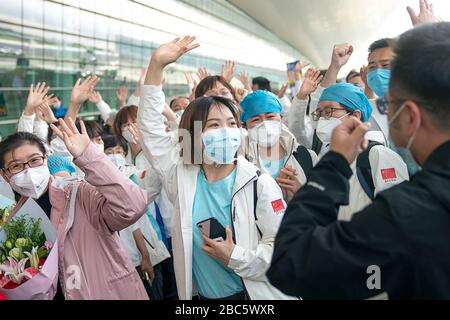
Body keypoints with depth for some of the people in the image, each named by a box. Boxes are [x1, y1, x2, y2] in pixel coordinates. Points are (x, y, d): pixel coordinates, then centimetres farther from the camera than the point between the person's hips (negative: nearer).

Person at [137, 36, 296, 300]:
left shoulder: (260, 183, -12)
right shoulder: (182, 177, -3)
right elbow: (150, 128, -6)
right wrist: (157, 64, -13)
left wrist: (236, 258, -23)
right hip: (202, 296, 3)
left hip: (256, 294, -3)